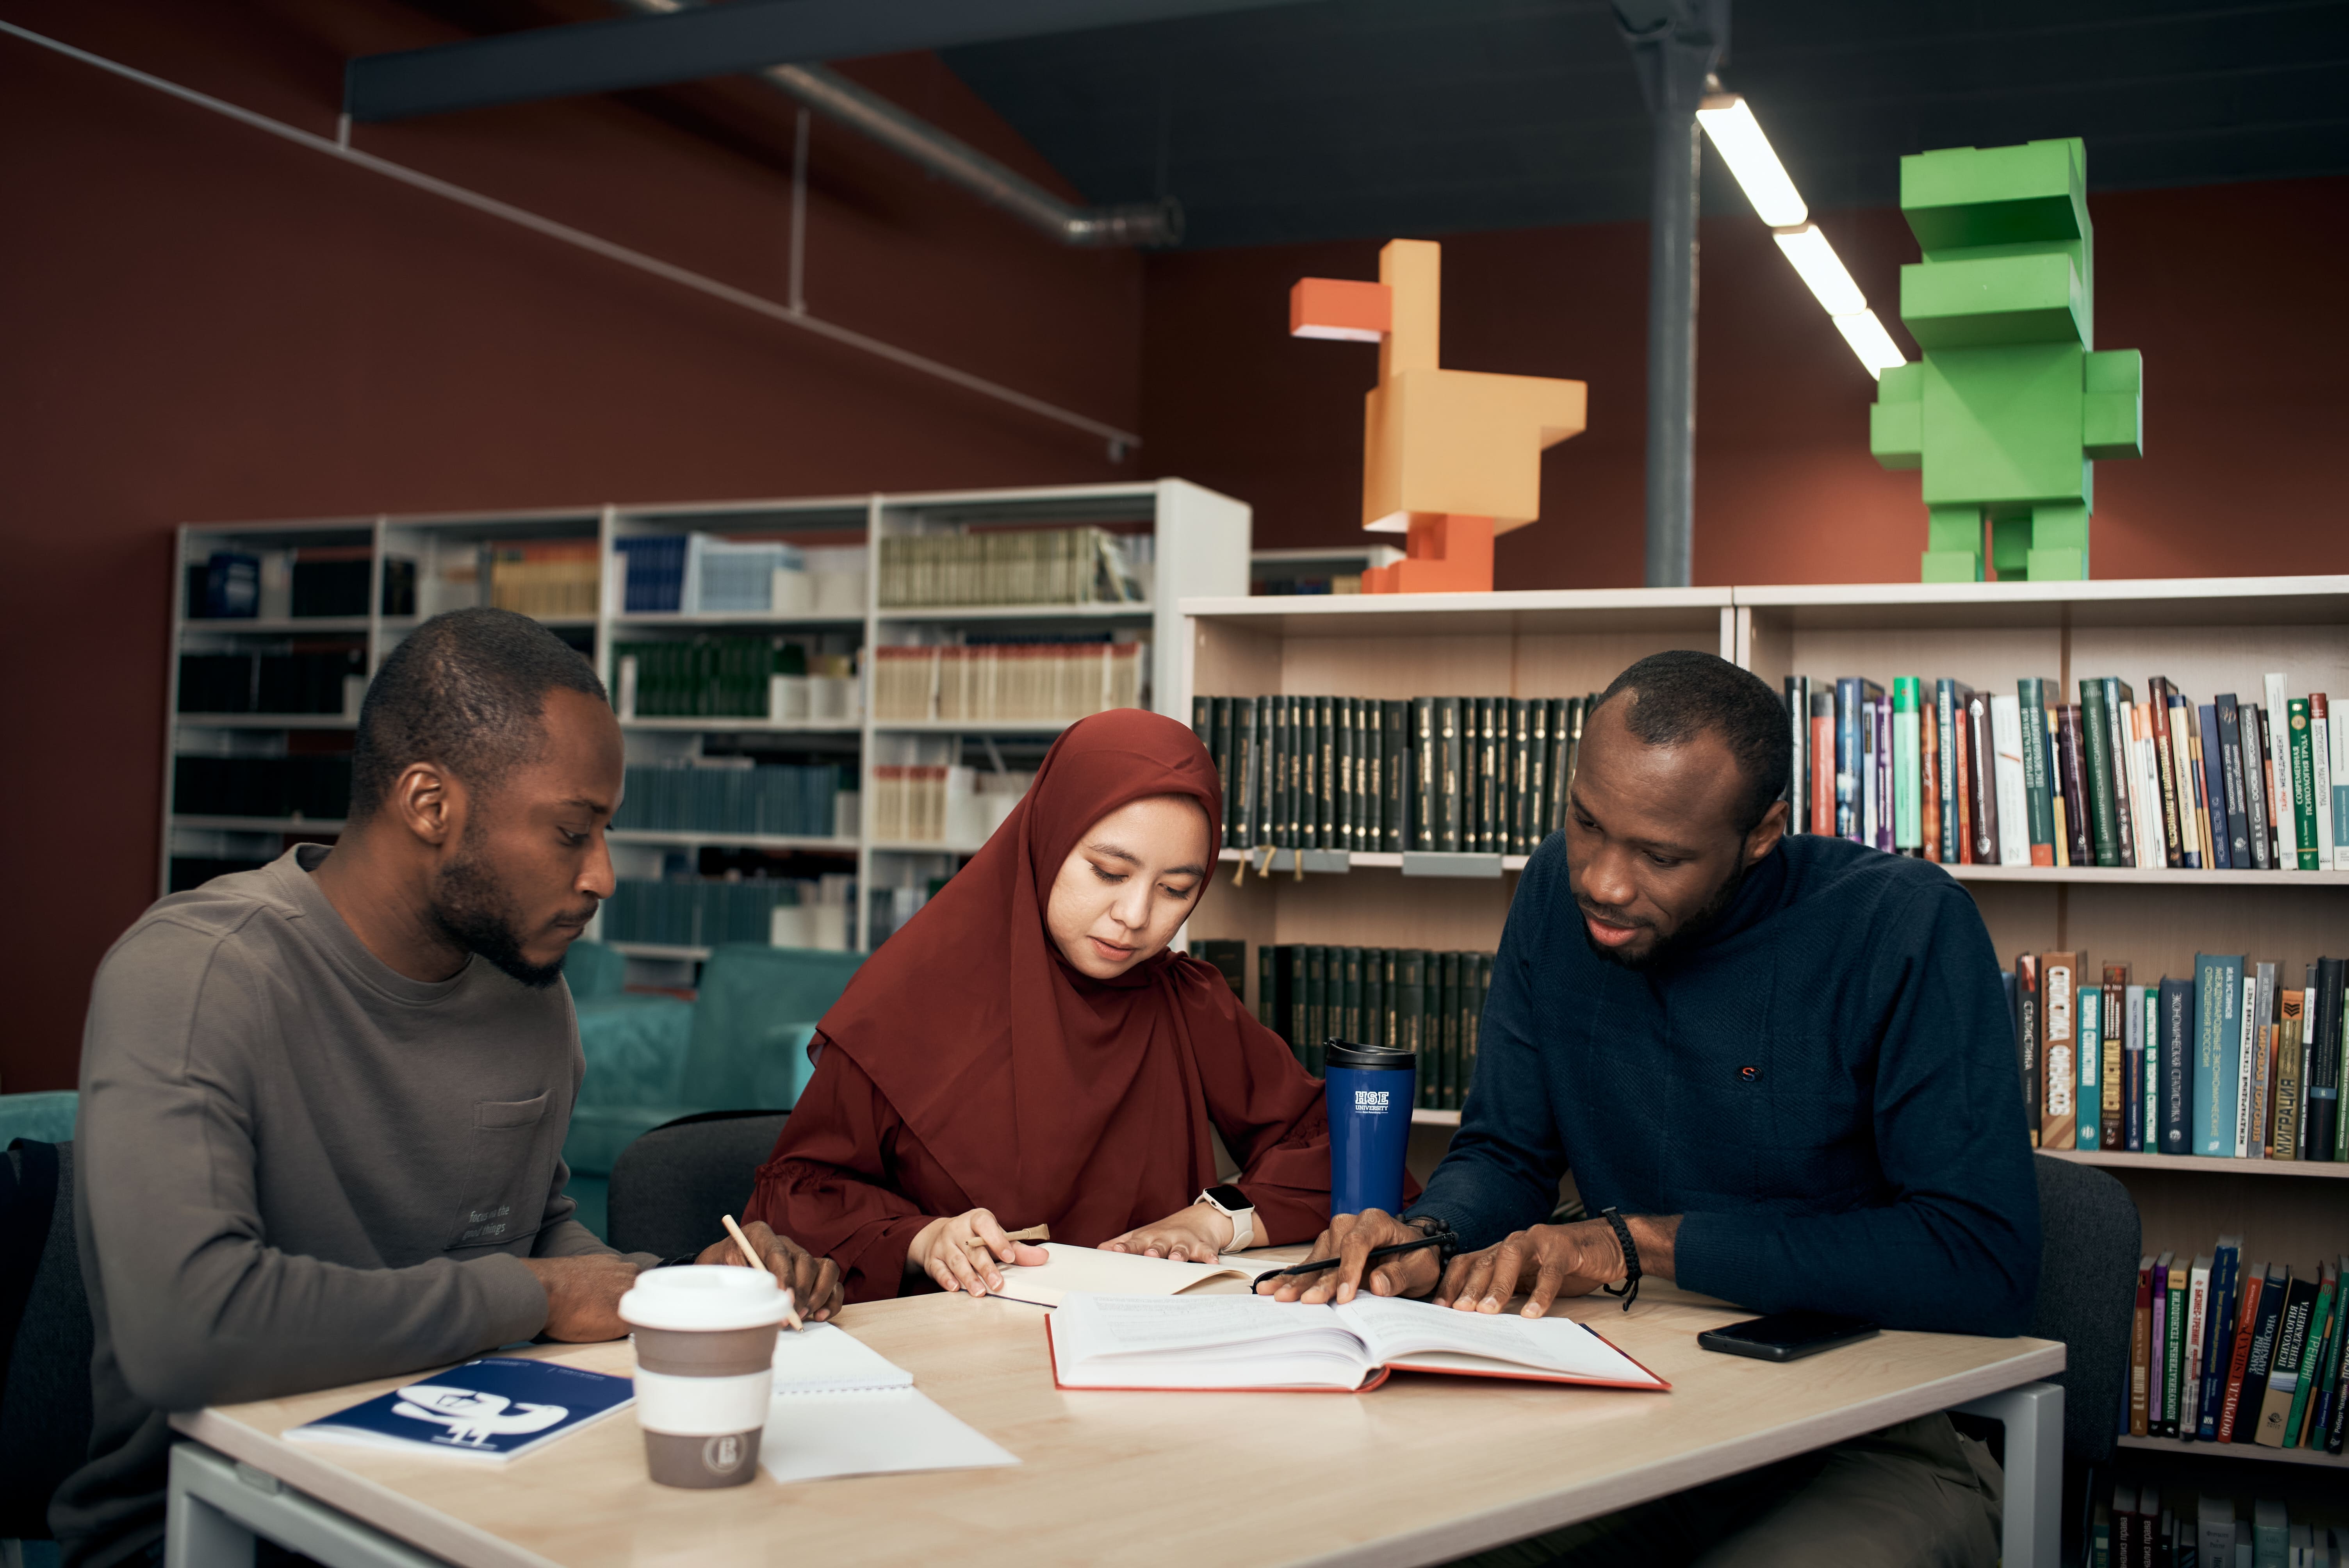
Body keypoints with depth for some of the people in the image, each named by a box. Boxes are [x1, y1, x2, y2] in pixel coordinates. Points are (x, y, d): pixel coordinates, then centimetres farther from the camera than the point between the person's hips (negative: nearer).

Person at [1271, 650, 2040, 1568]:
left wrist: (1643, 1242, -22)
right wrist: (1427, 1243, -15)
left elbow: (1986, 1262, -22)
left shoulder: (1901, 928, -16)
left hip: (1878, 1449, -3)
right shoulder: (1558, 894, 0)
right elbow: (1504, 1153, 9)